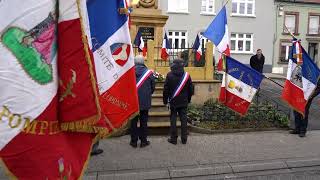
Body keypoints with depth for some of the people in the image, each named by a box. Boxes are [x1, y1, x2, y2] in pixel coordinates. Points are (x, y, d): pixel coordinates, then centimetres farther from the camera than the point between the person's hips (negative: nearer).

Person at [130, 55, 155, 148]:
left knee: (134, 121, 11)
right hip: (145, 101, 0)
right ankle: (143, 141, 17)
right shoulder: (149, 72, -8)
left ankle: (134, 141, 18)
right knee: (143, 121, 10)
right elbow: (153, 86, 0)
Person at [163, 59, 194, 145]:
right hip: (183, 102, 2)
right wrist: (188, 99, 16)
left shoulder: (169, 75, -6)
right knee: (183, 119, 7)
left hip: (173, 102, -2)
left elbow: (166, 89, -5)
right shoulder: (186, 75, -1)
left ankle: (173, 138, 9)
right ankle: (184, 139, 13)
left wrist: (165, 100, 4)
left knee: (173, 119, 5)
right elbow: (190, 89, 6)